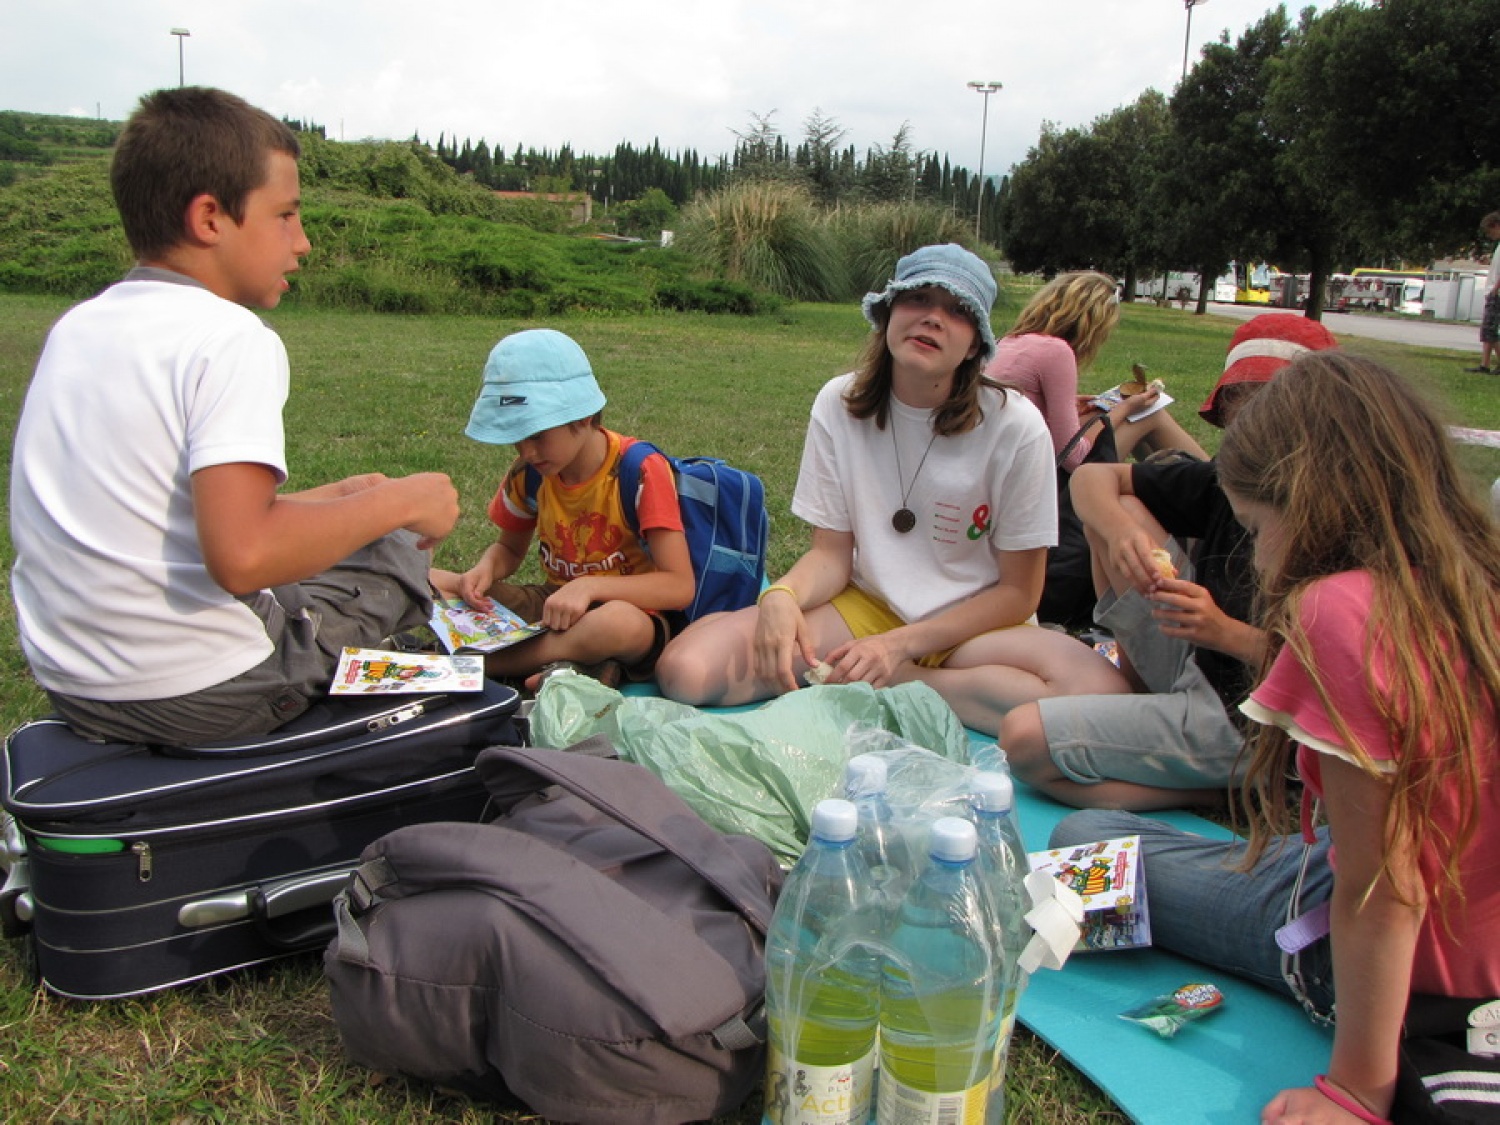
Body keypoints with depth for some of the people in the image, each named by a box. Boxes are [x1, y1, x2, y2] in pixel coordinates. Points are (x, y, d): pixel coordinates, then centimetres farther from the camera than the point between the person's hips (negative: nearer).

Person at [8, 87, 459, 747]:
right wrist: (396, 502, -18)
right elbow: (241, 555, -31)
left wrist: (329, 499, 15)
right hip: (200, 696, -8)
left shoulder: (75, 327, 7)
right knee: (400, 548, 13)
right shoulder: (230, 337, -18)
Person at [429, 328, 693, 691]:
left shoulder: (641, 471, -18)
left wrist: (590, 586, -33)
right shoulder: (529, 471, -1)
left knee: (620, 621, -43)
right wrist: (485, 569, -9)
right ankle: (561, 664, -24)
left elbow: (680, 587, -21)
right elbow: (510, 547, 16)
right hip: (554, 606, 6)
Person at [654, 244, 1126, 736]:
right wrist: (781, 596, -25)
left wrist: (900, 644, -16)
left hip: (973, 623, 0)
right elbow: (831, 553, -2)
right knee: (684, 668, -21)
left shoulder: (1015, 427, -13)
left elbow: (1018, 591, -7)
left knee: (1101, 691, -34)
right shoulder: (840, 404, -4)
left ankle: (893, 682, -17)